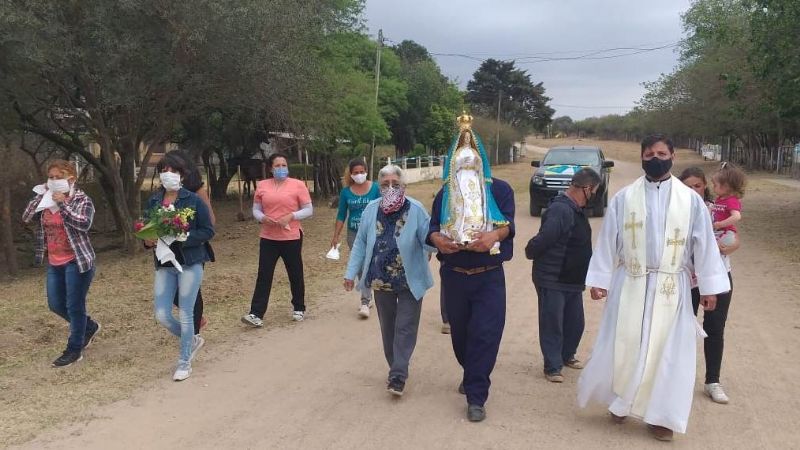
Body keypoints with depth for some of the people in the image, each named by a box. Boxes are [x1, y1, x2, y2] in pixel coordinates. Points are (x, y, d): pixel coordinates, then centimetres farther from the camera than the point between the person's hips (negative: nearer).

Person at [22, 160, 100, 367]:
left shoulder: (82, 200, -10)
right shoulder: (47, 200, 9)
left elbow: (84, 224, -25)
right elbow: (26, 217, 0)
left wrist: (62, 204, -24)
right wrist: (40, 195, -7)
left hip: (76, 261, -7)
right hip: (54, 263, 7)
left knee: (74, 306, 0)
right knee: (55, 305, 14)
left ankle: (74, 350, 12)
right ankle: (89, 327, 36)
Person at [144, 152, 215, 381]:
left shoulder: (193, 200, -7)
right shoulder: (153, 201, 6)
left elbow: (208, 231, -7)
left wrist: (182, 238, -20)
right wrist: (148, 241, -7)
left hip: (190, 263, -4)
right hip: (164, 264, 5)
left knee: (185, 315, 0)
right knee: (162, 315, 2)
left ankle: (184, 362, 17)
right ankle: (192, 340, 30)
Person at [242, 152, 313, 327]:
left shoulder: (298, 185, -3)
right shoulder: (262, 185, 5)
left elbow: (309, 210, -3)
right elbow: (256, 209, 10)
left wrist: (291, 216, -17)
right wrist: (262, 218, -12)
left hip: (292, 237, -2)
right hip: (268, 238, 2)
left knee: (295, 274, 12)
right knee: (264, 275, -1)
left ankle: (299, 309, 29)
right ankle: (256, 314, 0)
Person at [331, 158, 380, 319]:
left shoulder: (375, 188, -6)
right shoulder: (346, 192, 0)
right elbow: (341, 215, 5)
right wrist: (335, 236, 3)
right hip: (353, 234, 3)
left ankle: (365, 302, -9)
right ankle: (367, 297, 26)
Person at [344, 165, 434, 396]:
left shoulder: (416, 210, -14)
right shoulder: (371, 210, -3)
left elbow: (429, 240, -13)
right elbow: (361, 244, 4)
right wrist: (351, 272, 2)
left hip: (410, 281, -4)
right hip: (381, 281, 4)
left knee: (405, 329, -2)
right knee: (388, 328, 16)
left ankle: (397, 377, 2)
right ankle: (396, 369, 33)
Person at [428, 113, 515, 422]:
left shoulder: (499, 189, -1)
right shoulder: (444, 194, 8)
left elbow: (509, 223, -8)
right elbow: (432, 227, 2)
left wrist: (495, 235, -31)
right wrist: (438, 240, -22)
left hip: (489, 277, -3)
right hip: (453, 276, 3)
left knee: (485, 334, -9)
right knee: (460, 332, 14)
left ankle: (476, 397, -1)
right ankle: (472, 376, 40)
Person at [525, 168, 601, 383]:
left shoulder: (576, 210, 10)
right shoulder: (560, 210, -24)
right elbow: (541, 241, -27)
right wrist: (531, 253, -9)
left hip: (573, 280, 9)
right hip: (552, 281, -9)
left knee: (575, 323, 18)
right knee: (552, 325, 2)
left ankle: (566, 356, 38)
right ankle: (552, 367, 14)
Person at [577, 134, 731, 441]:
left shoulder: (691, 200, 0)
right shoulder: (623, 198, 0)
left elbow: (704, 245, 2)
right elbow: (607, 241, 1)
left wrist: (709, 287, 1)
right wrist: (598, 280, -1)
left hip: (671, 288, 0)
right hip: (630, 285, 0)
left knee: (667, 351, 4)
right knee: (623, 346, 5)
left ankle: (660, 415, 18)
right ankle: (620, 400, 27)